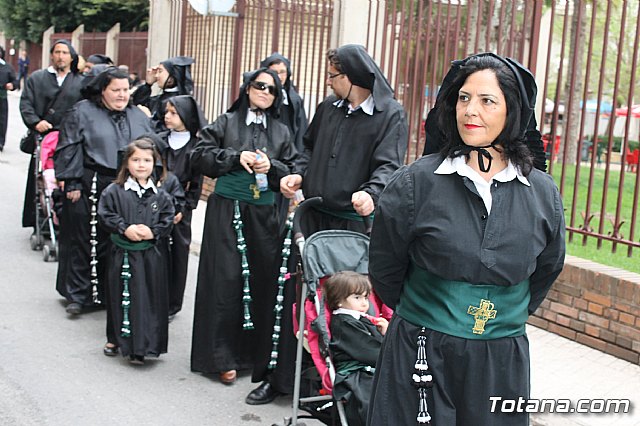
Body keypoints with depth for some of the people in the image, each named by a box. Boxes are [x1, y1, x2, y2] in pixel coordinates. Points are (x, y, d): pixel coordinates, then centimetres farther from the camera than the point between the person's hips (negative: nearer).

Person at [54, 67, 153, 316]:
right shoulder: (83, 113, -1)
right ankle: (78, 295, 14)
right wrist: (72, 182, -11)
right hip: (90, 188, -3)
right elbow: (69, 149, -5)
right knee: (84, 241, 3)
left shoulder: (139, 117, 12)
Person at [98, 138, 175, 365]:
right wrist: (124, 229, -16)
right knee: (124, 298, 6)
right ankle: (120, 340, 21)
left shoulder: (160, 195, 3)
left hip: (152, 256, 1)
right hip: (124, 254, -1)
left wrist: (153, 232, -13)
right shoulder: (114, 191, -2)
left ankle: (145, 345, 10)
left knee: (150, 299, 3)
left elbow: (168, 220, 2)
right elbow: (105, 215, -5)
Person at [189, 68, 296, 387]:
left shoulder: (281, 132, 14)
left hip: (264, 214, 3)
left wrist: (270, 167, -9)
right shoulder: (226, 122, 7)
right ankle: (223, 357, 6)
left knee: (262, 282, 1)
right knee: (226, 281, -3)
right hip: (226, 212, -2)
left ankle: (258, 353, 14)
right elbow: (199, 156, 0)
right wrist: (236, 157, -10)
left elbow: (293, 173, 10)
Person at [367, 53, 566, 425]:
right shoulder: (416, 182, -9)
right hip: (420, 356, -2)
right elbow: (385, 268, 2)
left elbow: (547, 269, 15)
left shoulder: (543, 193, -1)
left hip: (503, 359, 2)